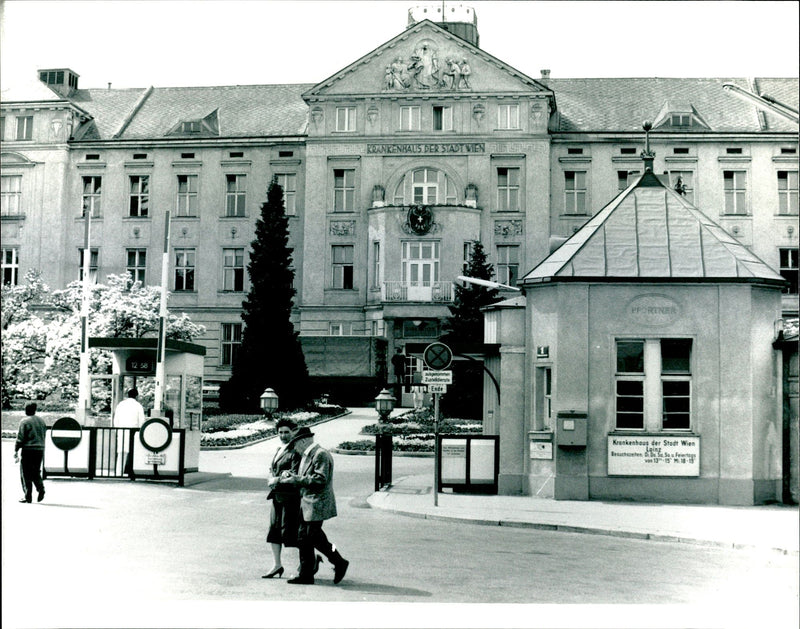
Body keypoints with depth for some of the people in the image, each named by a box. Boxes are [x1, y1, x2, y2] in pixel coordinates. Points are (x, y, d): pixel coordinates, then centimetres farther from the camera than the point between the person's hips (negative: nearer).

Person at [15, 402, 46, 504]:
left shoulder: (24, 422, -6)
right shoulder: (41, 421, 12)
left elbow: (20, 438, -9)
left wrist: (16, 451, -3)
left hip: (28, 449, -5)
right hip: (40, 449, 6)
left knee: (25, 473, 2)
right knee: (35, 472, 16)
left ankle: (28, 496, 0)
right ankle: (40, 488, -7)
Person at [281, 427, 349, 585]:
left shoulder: (321, 455, -14)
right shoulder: (306, 456, 17)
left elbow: (320, 479, -21)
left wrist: (296, 479, -18)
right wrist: (290, 475, 3)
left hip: (317, 503, -10)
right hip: (306, 503, 10)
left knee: (314, 537, -8)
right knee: (303, 538, 8)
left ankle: (339, 563, 7)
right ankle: (305, 574, 13)